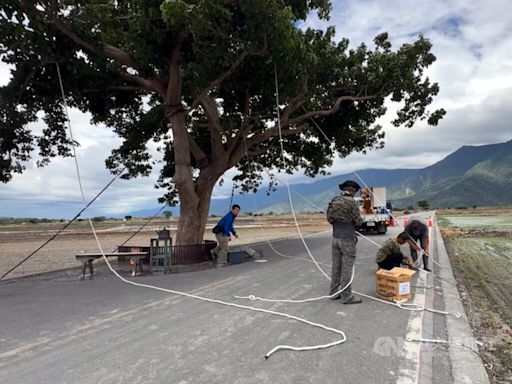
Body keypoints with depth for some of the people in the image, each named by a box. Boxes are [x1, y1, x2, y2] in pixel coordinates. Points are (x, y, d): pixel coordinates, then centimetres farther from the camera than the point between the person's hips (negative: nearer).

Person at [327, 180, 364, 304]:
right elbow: (359, 222, -11)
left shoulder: (334, 200, 4)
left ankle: (334, 292, 21)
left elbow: (329, 218, 8)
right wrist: (359, 219, 11)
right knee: (347, 269, 0)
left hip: (335, 238, 7)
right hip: (347, 240, -6)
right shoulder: (352, 202, -15)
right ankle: (346, 296, 7)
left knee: (336, 267, 13)